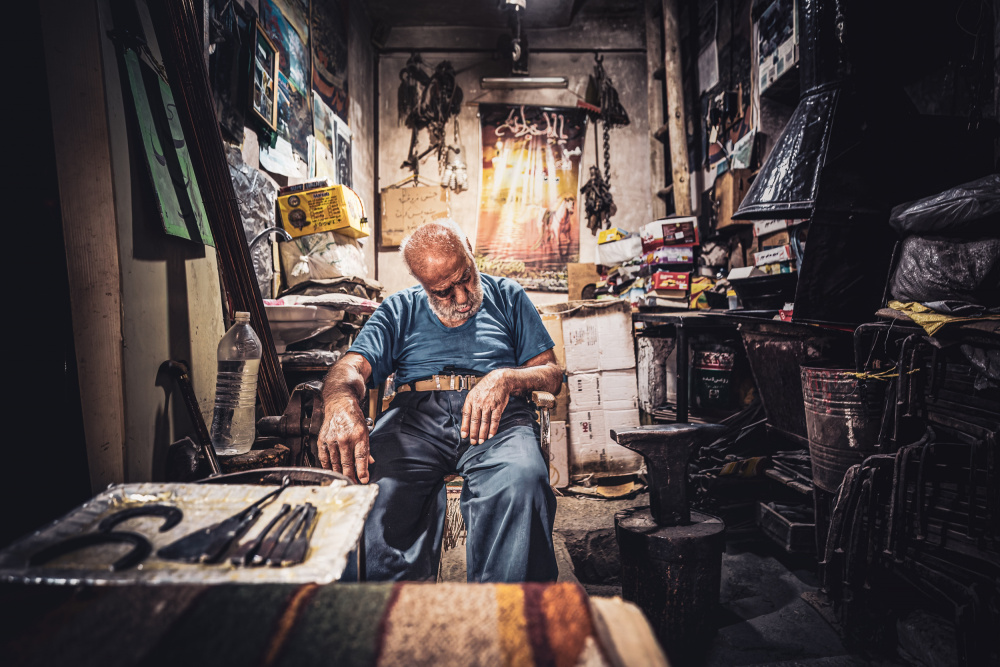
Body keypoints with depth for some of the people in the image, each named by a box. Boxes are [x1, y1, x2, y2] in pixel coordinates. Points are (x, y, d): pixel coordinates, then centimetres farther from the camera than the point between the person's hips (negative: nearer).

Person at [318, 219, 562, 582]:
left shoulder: (507, 296, 20)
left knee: (522, 480, -36)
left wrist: (505, 378, -8)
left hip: (496, 417, 0)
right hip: (415, 414, 1)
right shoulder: (399, 308, 21)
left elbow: (552, 372, 15)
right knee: (372, 483, -34)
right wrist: (340, 401, -23)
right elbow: (353, 366, 4)